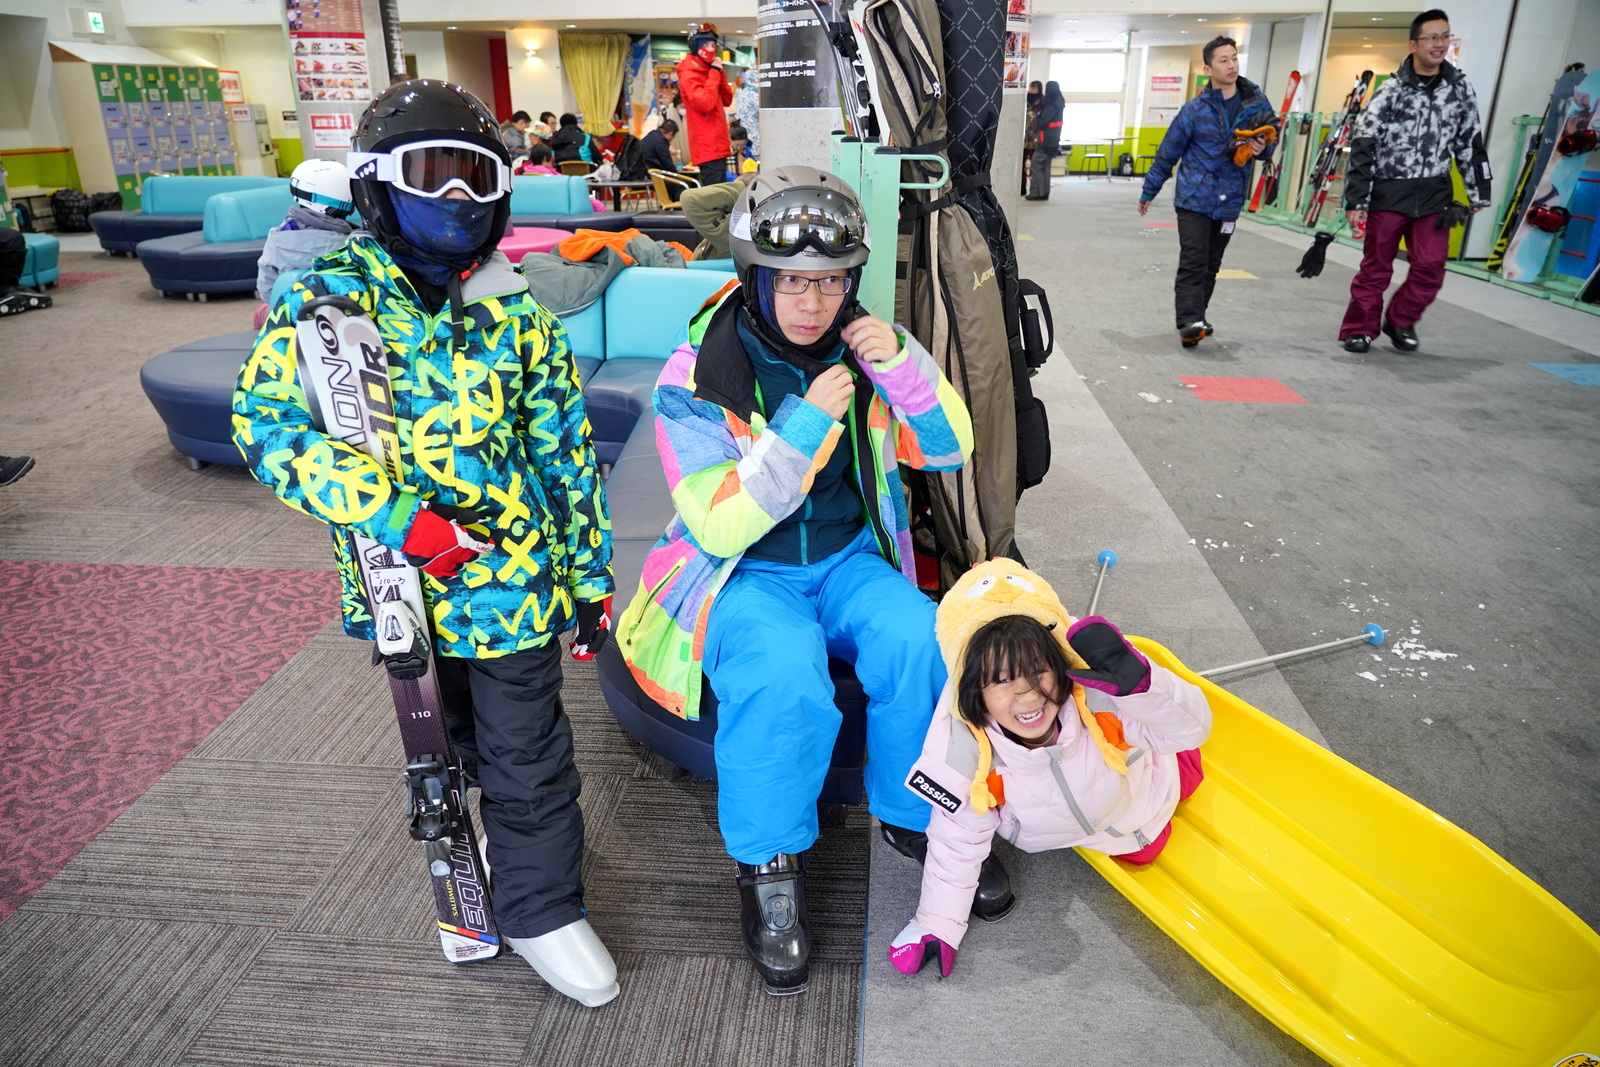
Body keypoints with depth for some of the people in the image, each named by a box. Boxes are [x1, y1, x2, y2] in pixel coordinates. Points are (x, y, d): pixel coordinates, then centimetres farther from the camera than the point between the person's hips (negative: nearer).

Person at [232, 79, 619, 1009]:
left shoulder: (515, 313, -1)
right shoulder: (330, 297, -6)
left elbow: (567, 451, 3)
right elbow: (268, 418, -16)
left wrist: (592, 577, 5)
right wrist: (396, 518, -27)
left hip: (516, 577, 0)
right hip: (401, 580, 0)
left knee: (527, 754, 9)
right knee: (453, 741, 21)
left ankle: (541, 911, 29)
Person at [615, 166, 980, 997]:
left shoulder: (860, 349, 0)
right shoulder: (698, 375, -14)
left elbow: (948, 450, 2)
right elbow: (720, 525, -20)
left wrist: (904, 366, -16)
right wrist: (805, 423, -28)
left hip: (849, 561, 4)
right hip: (740, 574, -4)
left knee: (923, 645, -24)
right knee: (785, 679, -33)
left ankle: (916, 816, 4)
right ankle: (769, 866, -7)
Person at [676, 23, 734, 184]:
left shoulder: (707, 71, 19)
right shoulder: (689, 75, -9)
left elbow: (727, 100, 19)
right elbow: (705, 103, -23)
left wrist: (720, 73, 7)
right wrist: (715, 72, -14)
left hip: (717, 146, 10)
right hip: (708, 147, -10)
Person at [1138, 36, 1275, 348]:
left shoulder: (1256, 101, 3)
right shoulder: (1195, 109, -5)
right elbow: (1167, 153, 3)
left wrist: (1262, 147, -9)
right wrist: (1148, 192, 8)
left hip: (1229, 201, 4)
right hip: (1194, 199, -3)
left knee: (1211, 265, 10)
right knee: (1193, 263, -12)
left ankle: (1195, 319, 20)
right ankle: (1190, 323, -15)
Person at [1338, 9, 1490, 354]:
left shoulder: (1460, 89, 6)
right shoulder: (1391, 91, -6)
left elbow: (1471, 144, 13)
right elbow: (1362, 148, -8)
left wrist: (1478, 194, 13)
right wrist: (1355, 201, -14)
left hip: (1434, 194, 3)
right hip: (1389, 192, -3)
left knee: (1431, 266, -4)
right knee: (1376, 266, 2)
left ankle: (1400, 321, 17)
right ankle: (1360, 329, 16)